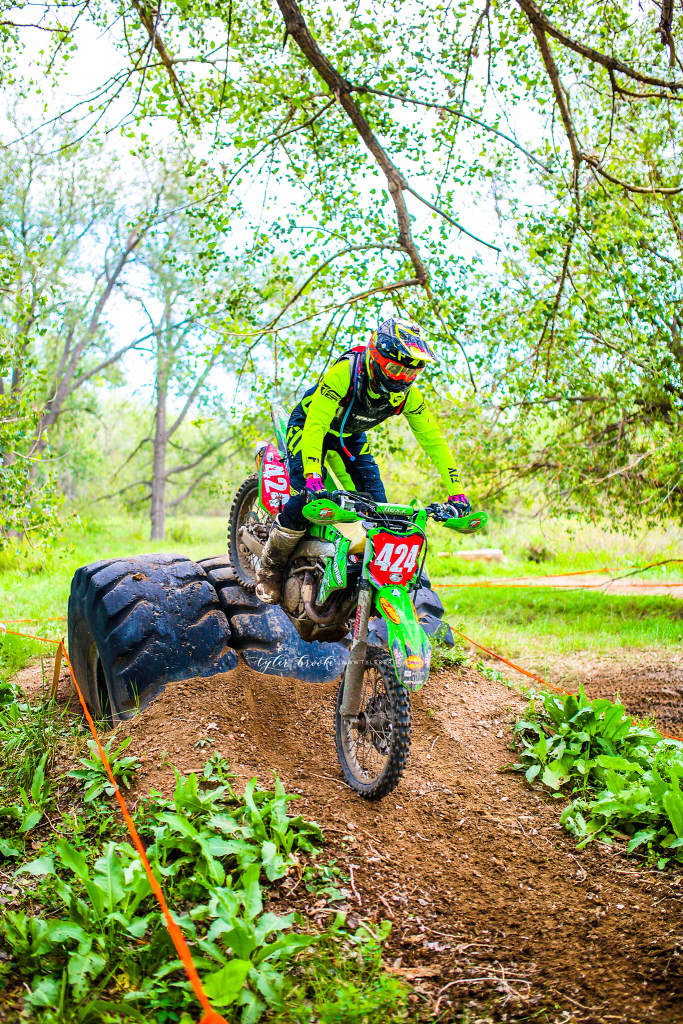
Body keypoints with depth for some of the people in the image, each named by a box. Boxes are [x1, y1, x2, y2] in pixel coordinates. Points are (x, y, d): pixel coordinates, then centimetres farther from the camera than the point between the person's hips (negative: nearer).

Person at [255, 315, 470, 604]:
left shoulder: (408, 394, -21)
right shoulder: (345, 371, -36)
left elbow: (433, 440, -14)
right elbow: (315, 425, -41)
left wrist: (456, 492, -19)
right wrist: (312, 478, -52)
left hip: (351, 438, 5)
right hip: (307, 426, -5)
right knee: (304, 504, -22)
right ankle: (269, 569, 0)